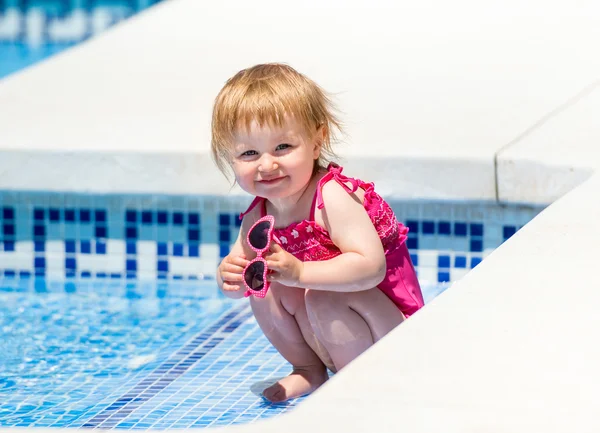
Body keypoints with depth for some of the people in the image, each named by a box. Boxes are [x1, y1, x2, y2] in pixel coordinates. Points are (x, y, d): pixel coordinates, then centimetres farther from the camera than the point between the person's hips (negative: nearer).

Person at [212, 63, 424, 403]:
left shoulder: (333, 197, -26)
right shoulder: (258, 218, -3)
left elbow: (371, 266, -36)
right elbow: (239, 279, 4)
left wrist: (300, 272, -44)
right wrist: (230, 277, -21)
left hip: (392, 334, -8)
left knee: (324, 298, -31)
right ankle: (309, 372, 13)